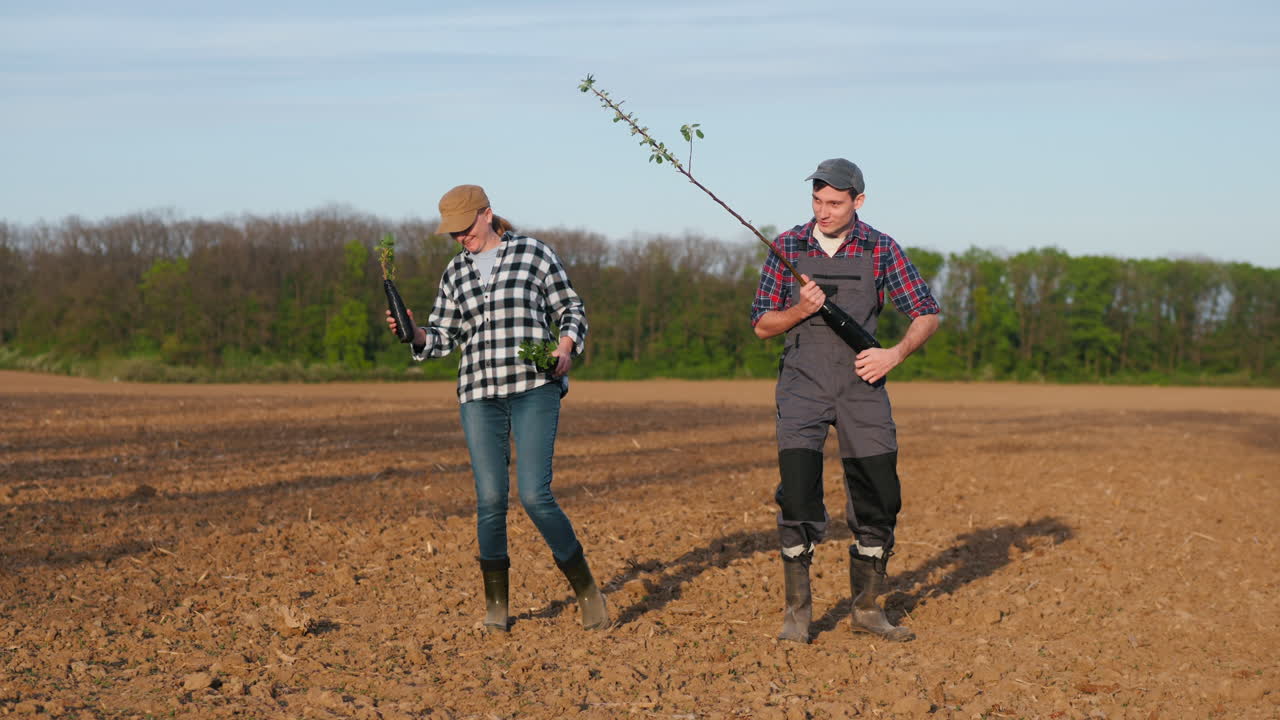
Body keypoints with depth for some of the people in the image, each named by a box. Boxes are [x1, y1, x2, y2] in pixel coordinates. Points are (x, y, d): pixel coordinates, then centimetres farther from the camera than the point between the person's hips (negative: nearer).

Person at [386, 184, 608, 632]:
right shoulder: (456, 273, 15)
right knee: (490, 499, -3)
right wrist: (415, 334, -4)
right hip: (480, 395, 4)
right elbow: (443, 337, 17)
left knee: (534, 495, -12)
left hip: (535, 389, -3)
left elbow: (571, 309, 8)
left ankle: (586, 590, 5)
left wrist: (566, 346, -10)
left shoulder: (533, 254, 4)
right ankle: (496, 606, 11)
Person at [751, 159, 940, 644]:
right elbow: (762, 325, 5)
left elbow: (927, 314, 3)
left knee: (878, 500, 1)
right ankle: (797, 610, -2)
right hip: (802, 385, -1)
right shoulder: (787, 247, 1)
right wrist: (801, 310, -15)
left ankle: (867, 609, 17)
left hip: (862, 384, 1)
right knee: (798, 494, -14)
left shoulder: (881, 250, 0)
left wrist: (895, 354, -13)